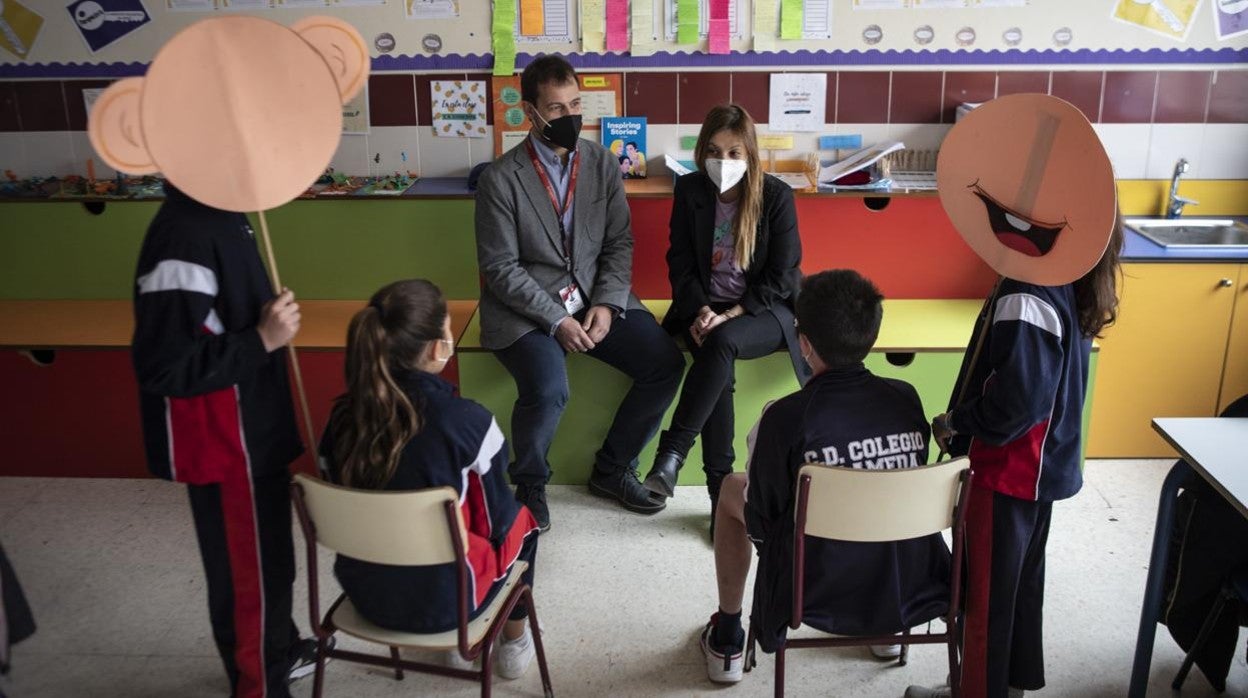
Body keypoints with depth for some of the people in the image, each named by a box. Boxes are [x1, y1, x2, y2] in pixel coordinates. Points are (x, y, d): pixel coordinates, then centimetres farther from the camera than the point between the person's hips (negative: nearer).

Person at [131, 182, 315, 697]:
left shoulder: (219, 219, 4)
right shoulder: (183, 237, -26)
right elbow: (163, 368, -28)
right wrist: (263, 341, -26)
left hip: (250, 432, 10)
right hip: (224, 443, -10)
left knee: (269, 554, 26)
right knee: (247, 570, 8)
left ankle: (280, 649, 48)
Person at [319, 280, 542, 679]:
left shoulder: (342, 416, -9)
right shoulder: (467, 420, -24)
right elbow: (496, 519, -10)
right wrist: (506, 519, 13)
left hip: (363, 592, 5)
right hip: (442, 599, -5)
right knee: (520, 519, 25)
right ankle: (514, 642, 41)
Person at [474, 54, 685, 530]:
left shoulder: (603, 163, 4)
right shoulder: (501, 179, -9)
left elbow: (619, 242, 5)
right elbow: (500, 269, -11)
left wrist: (607, 304, -11)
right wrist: (556, 320, -19)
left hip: (594, 299, 5)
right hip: (525, 308, -4)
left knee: (666, 363, -12)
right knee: (548, 391, -30)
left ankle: (612, 469, 10)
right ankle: (529, 484, 3)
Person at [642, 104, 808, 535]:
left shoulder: (776, 195, -7)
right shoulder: (689, 190, 0)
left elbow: (781, 276, -8)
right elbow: (680, 262, 1)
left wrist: (732, 315, -19)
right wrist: (700, 311, -16)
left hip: (765, 311, -2)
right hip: (705, 309, 2)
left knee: (721, 342, -36)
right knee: (716, 364, -31)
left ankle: (672, 453, -29)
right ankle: (721, 490, -27)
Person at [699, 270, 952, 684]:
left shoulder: (784, 417, -20)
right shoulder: (907, 398, -7)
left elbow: (761, 525, -9)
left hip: (819, 597, -4)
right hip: (912, 592, 4)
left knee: (731, 490, 18)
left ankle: (726, 638, 29)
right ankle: (888, 630, 43)